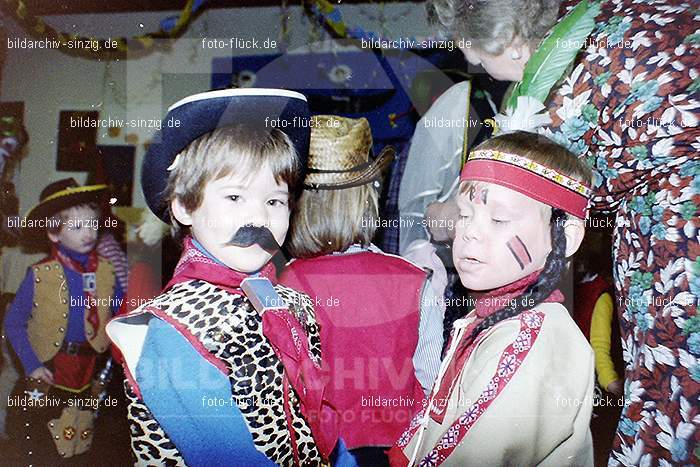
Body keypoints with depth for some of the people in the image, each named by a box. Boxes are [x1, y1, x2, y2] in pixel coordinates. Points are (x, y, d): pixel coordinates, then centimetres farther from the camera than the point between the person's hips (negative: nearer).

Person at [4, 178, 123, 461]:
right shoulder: (40, 275, -10)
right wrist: (31, 365, -11)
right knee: (37, 453, 10)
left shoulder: (106, 271, -2)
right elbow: (13, 323, -5)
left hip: (89, 374, 3)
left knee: (77, 453, 17)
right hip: (48, 373, -2)